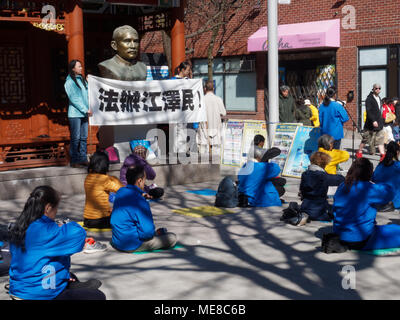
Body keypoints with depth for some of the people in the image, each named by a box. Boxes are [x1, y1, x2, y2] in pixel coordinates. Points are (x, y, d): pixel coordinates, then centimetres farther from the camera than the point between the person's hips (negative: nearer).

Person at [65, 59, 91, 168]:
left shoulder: (82, 80, 14)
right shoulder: (69, 82, -7)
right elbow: (73, 99, -12)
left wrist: (88, 109, 4)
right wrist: (85, 110, -13)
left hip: (84, 114, 7)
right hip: (74, 113, -7)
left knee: (84, 137, 8)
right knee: (75, 138, -4)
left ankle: (83, 158, 14)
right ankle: (74, 161, 2)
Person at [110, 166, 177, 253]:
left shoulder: (120, 192, 1)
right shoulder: (140, 202, -25)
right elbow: (147, 232, -26)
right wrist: (156, 233, -4)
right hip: (132, 247, -9)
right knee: (172, 237, -7)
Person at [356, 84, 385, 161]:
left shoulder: (379, 98, 14)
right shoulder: (369, 98, -11)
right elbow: (368, 111, -19)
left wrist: (381, 121, 19)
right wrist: (373, 121, -28)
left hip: (379, 123, 7)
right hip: (371, 123, -7)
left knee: (380, 139, -2)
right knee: (366, 138, 5)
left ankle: (383, 155, -6)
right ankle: (359, 152, 20)